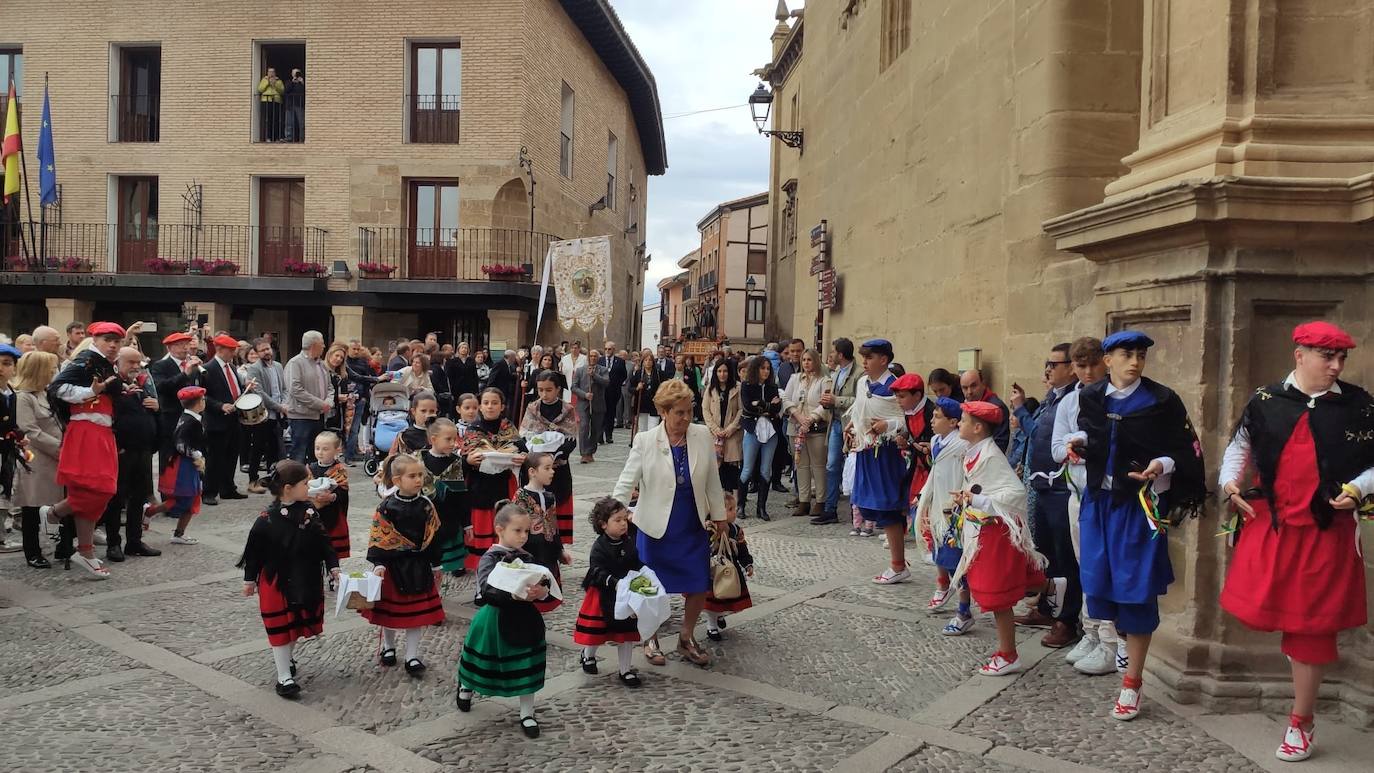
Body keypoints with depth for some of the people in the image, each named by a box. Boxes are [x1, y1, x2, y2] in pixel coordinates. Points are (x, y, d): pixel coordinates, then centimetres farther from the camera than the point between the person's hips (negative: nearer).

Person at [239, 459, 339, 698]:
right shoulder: (266, 521, -18)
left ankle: (286, 656, 45)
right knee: (280, 627, 3)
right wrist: (249, 580, -2)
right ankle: (284, 676, 14)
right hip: (276, 581, -5)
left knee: (298, 622, 19)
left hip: (306, 580, 5)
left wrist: (333, 566, -3)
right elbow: (254, 552, -9)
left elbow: (323, 542, 2)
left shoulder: (310, 512, -5)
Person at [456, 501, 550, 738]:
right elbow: (487, 588, -31)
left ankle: (527, 714, 22)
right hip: (495, 618, -3)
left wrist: (542, 592, -27)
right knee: (484, 664, 17)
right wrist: (516, 594, -45)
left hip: (523, 619, 3)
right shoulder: (490, 558, -14)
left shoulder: (527, 559, 1)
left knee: (527, 668, 5)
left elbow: (542, 587, -2)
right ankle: (466, 686, 50)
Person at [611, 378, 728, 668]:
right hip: (657, 528, -3)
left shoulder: (703, 436, -5)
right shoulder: (646, 441, -13)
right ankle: (650, 639, 34)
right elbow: (626, 482, -10)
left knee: (699, 588, 7)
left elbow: (712, 480, 5)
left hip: (694, 528, 3)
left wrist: (719, 514, 12)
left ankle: (687, 638, 31)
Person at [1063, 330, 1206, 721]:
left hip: (1138, 505, -4)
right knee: (1103, 581, 8)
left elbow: (1187, 450, -3)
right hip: (1099, 501, 4)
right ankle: (1129, 642, 36)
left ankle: (1132, 682, 9)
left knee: (1136, 589, -1)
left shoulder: (1161, 400, -7)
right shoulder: (1090, 398, 3)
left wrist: (1163, 465, -22)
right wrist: (1080, 441, -3)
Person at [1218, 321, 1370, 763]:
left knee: (1312, 627, 7)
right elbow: (1240, 446, 14)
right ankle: (1297, 640, 33)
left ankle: (1301, 723, 22)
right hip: (1268, 527, 1)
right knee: (1253, 614, -4)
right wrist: (1230, 482, -2)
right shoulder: (1265, 402, 0)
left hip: (1326, 533, -1)